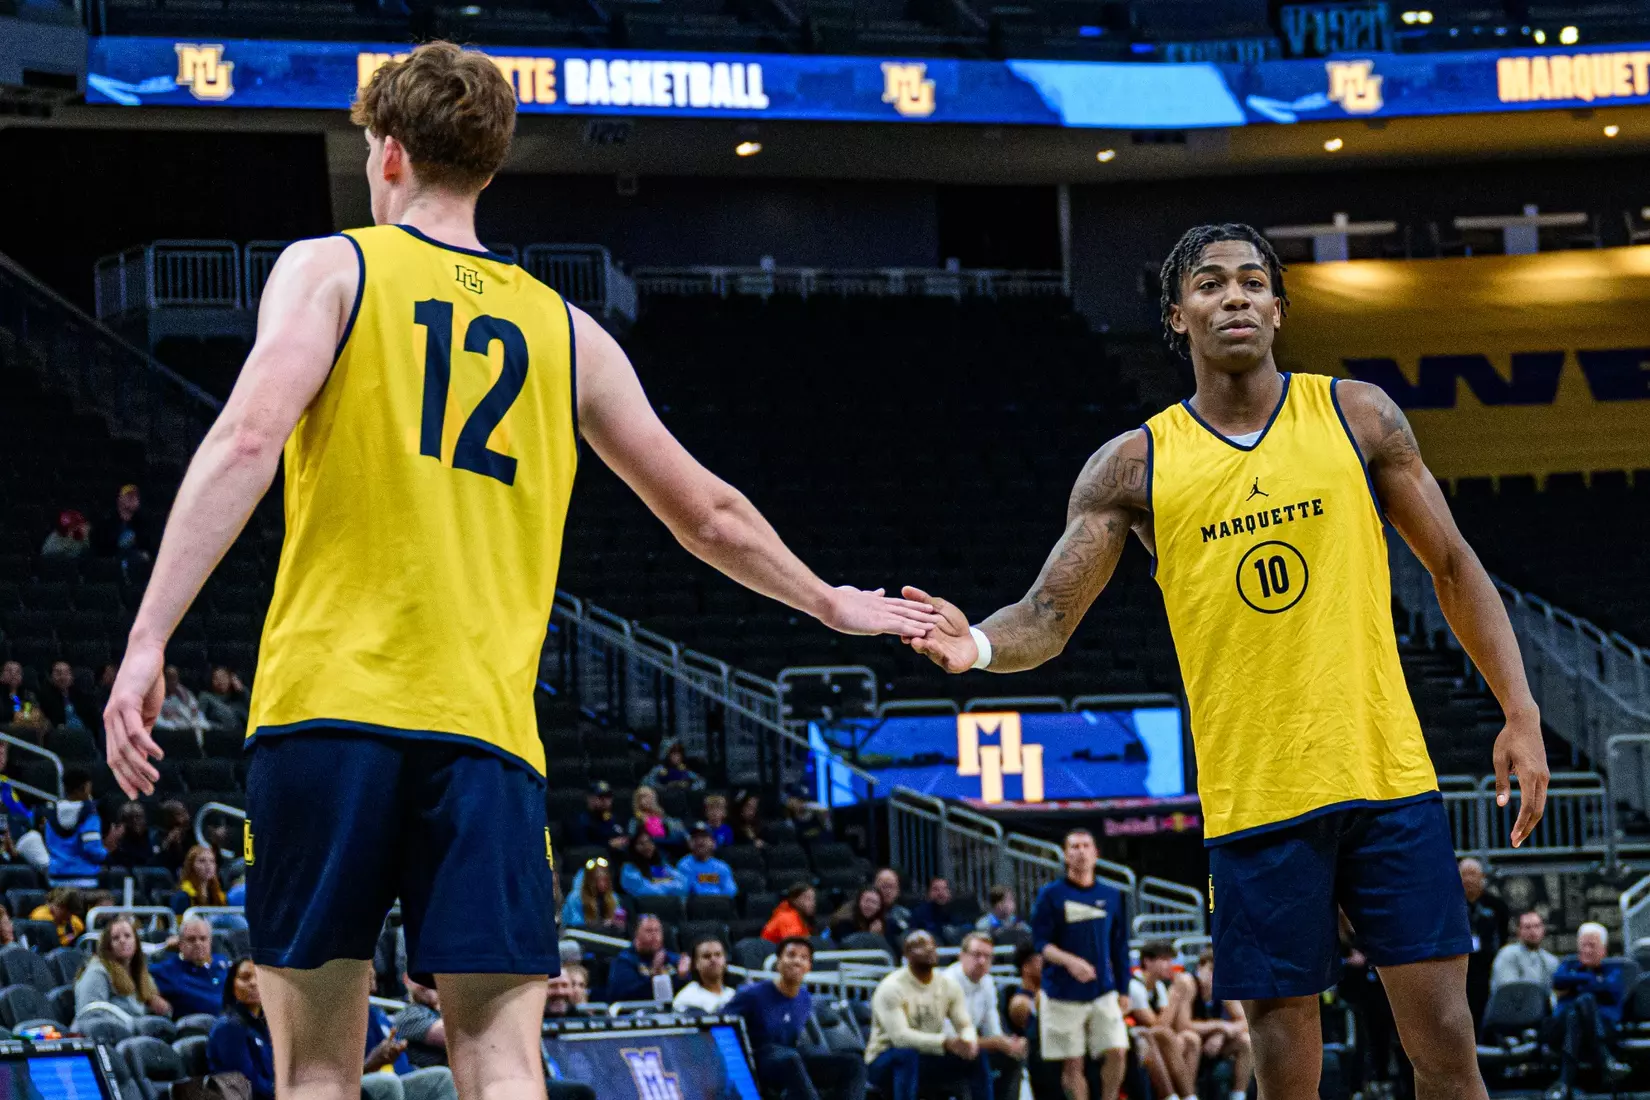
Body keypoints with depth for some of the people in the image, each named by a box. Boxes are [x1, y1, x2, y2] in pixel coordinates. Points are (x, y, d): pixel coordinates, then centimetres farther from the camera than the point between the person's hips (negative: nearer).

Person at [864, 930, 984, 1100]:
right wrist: (945, 1042, -42)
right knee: (907, 1054, -39)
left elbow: (965, 1025, -1)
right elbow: (899, 1036, -30)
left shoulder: (948, 985, 1)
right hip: (884, 1064, -6)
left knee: (976, 1057, -13)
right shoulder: (891, 988, -19)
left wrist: (969, 1041, -28)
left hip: (926, 1062, 6)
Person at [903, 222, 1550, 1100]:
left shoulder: (1356, 416, 4)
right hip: (1253, 795, 0)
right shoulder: (1133, 466, 2)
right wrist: (980, 646, -22)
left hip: (1386, 774, 0)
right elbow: (1048, 616, 1)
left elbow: (1452, 568, 10)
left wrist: (1520, 710, 3)